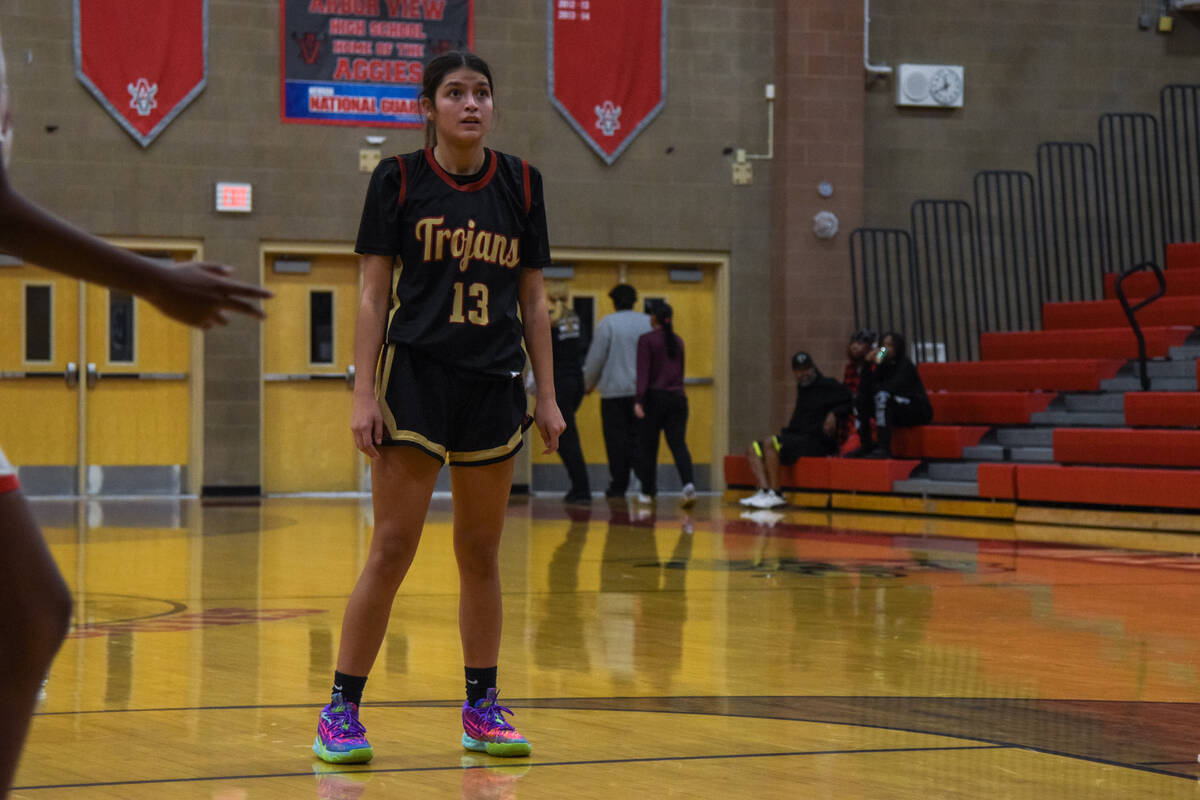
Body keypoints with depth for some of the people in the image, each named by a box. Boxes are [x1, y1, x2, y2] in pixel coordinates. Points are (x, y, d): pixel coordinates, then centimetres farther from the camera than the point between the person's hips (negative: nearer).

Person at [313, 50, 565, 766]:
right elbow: (374, 293, -1)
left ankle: (483, 708, 18)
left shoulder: (521, 183, 8)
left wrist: (548, 397, 6)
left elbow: (534, 298, 11)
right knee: (392, 551, -6)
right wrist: (365, 392, -8)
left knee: (481, 553, 9)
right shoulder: (399, 179, -1)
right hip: (416, 378, -3)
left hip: (495, 386, 3)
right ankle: (341, 711, 0)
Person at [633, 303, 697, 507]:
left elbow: (643, 372, -14)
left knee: (648, 446, 8)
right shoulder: (677, 341, 13)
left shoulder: (647, 340, -5)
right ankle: (689, 484, -27)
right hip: (678, 397, 4)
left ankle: (647, 492, 16)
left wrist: (639, 400, -18)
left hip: (656, 396, -4)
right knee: (678, 444, -4)